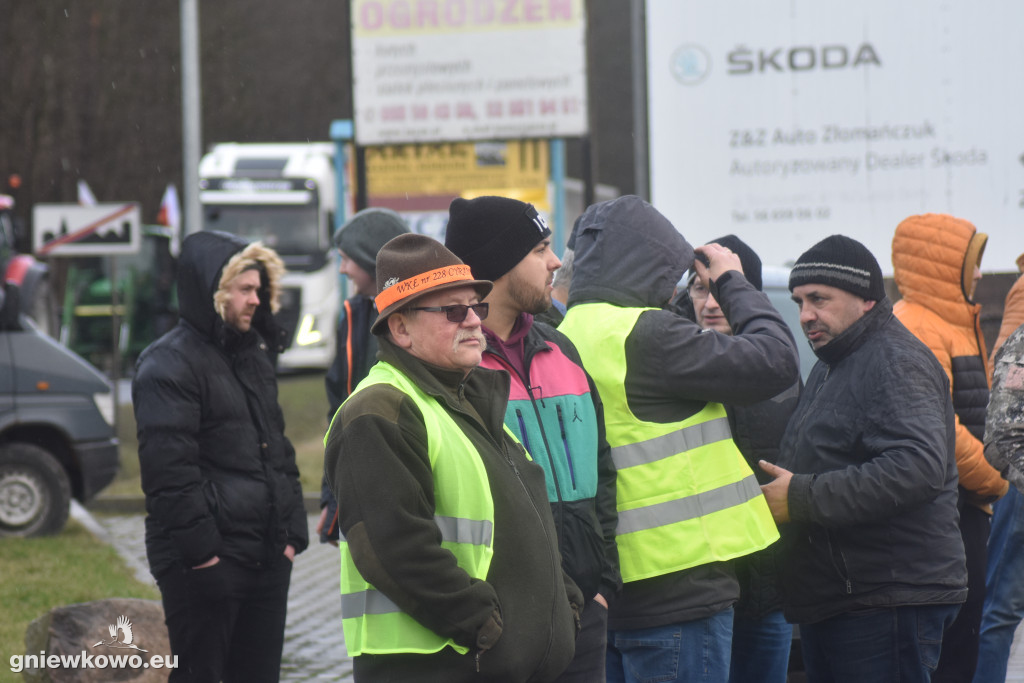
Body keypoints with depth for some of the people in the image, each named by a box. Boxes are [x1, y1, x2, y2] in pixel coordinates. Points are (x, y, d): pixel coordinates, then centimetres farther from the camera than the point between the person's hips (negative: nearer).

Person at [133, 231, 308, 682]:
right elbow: (169, 470, -17)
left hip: (268, 558, 8)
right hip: (205, 562, -8)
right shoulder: (169, 364, -10)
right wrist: (199, 549, -19)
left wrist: (292, 534, 13)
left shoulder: (254, 356, 18)